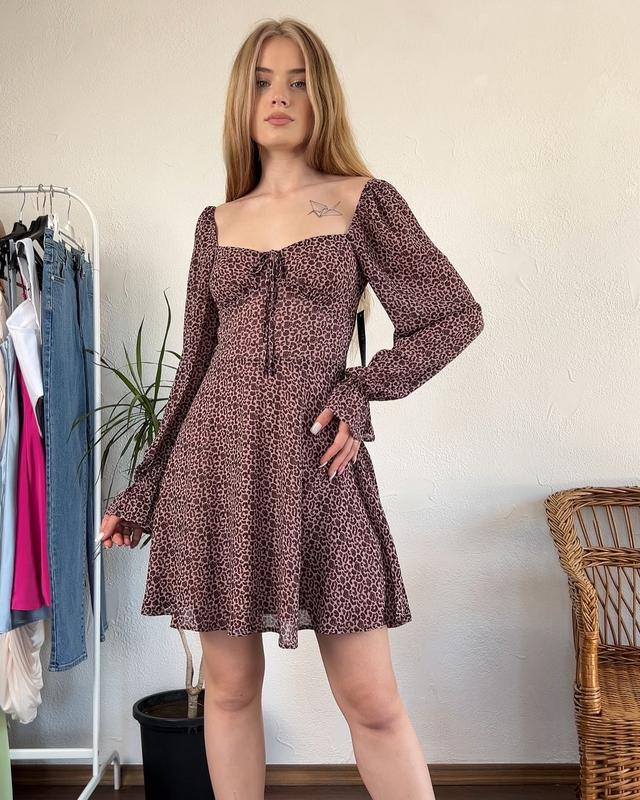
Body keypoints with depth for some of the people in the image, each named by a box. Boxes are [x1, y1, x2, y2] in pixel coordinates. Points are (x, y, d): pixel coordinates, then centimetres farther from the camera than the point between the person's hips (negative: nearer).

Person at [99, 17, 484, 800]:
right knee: (229, 686, 11)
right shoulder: (216, 223, 12)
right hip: (215, 458, 3)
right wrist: (144, 490, 14)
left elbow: (456, 314, 2)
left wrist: (363, 389, -8)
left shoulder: (363, 201, 3)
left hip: (316, 464, -3)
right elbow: (194, 365, 14)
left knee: (371, 701, 1)